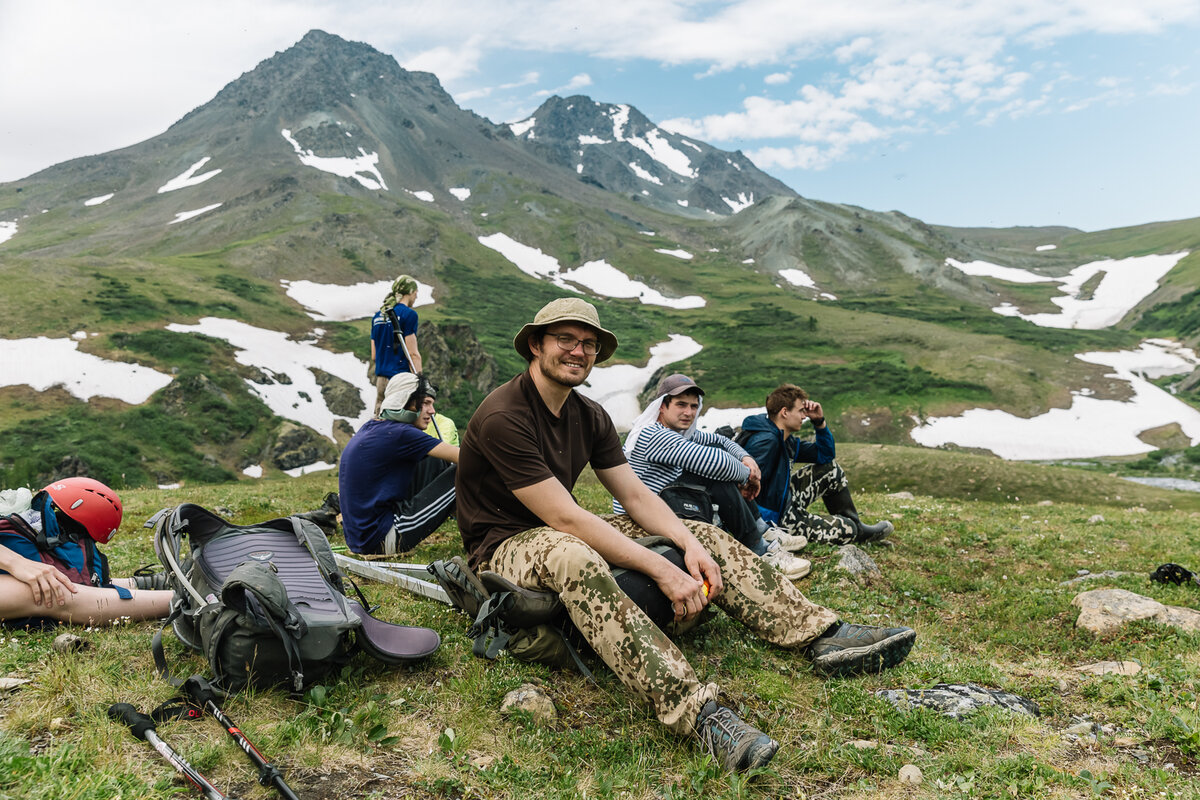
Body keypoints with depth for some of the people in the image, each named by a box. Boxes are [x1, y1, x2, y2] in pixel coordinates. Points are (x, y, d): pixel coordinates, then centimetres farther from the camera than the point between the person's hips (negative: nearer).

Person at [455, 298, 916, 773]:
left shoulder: (589, 416, 5)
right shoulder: (503, 417, -21)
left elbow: (635, 495, 2)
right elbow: (565, 519, -26)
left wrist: (690, 545, -16)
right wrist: (662, 571, -28)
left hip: (568, 536, 8)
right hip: (505, 550, -8)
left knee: (703, 535, -3)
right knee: (575, 559, -43)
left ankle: (824, 637, -10)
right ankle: (699, 713, -50)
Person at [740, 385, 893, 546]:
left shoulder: (786, 440, 6)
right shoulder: (765, 441, -26)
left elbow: (825, 455, 17)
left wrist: (820, 421, 4)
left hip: (784, 501, 10)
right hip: (774, 519, -10)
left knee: (831, 469, 17)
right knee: (847, 529, -8)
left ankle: (857, 527, 26)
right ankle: (854, 531, 30)